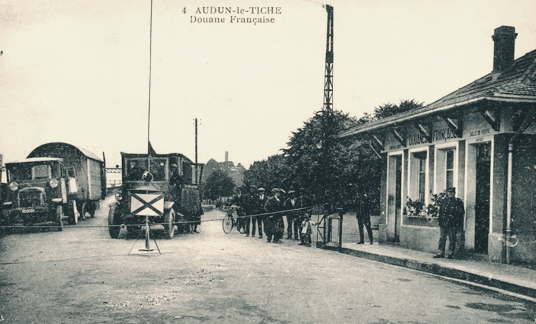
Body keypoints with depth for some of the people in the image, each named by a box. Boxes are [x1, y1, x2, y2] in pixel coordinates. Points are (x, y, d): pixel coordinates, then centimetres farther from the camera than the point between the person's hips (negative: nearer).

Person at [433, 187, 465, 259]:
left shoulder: (458, 201, 3)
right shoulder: (443, 201, 14)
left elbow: (462, 212, 2)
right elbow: (440, 211, 16)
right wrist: (439, 220, 6)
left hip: (453, 224, -4)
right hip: (443, 223, 4)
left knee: (452, 239, 0)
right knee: (442, 238, 5)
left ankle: (451, 254, 8)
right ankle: (441, 253, 11)